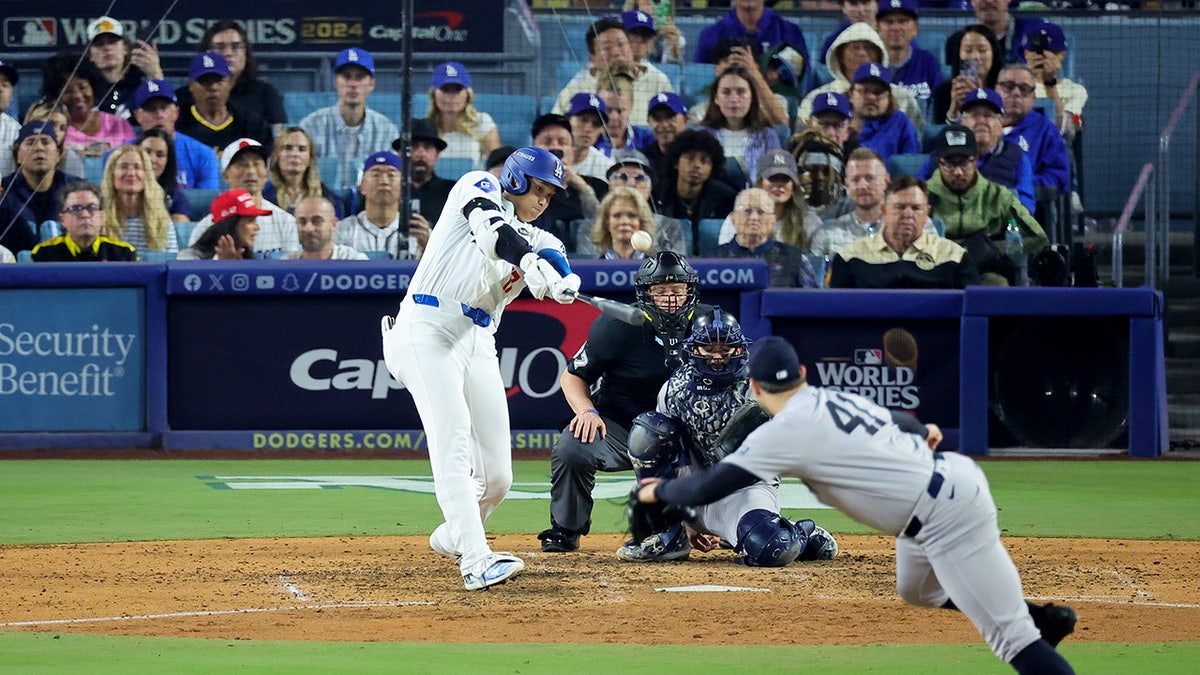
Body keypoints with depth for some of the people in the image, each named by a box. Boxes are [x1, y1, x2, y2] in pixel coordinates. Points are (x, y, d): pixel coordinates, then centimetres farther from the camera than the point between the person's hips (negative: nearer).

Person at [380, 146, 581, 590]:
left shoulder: (536, 239, 20)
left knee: (496, 474, 3)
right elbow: (490, 227, -16)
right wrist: (530, 261, -34)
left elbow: (554, 267, -4)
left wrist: (561, 281, -29)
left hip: (479, 345, 6)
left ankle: (452, 539, 32)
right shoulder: (479, 189, 7)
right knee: (453, 445, -20)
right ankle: (476, 562, -31)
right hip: (429, 331, -6)